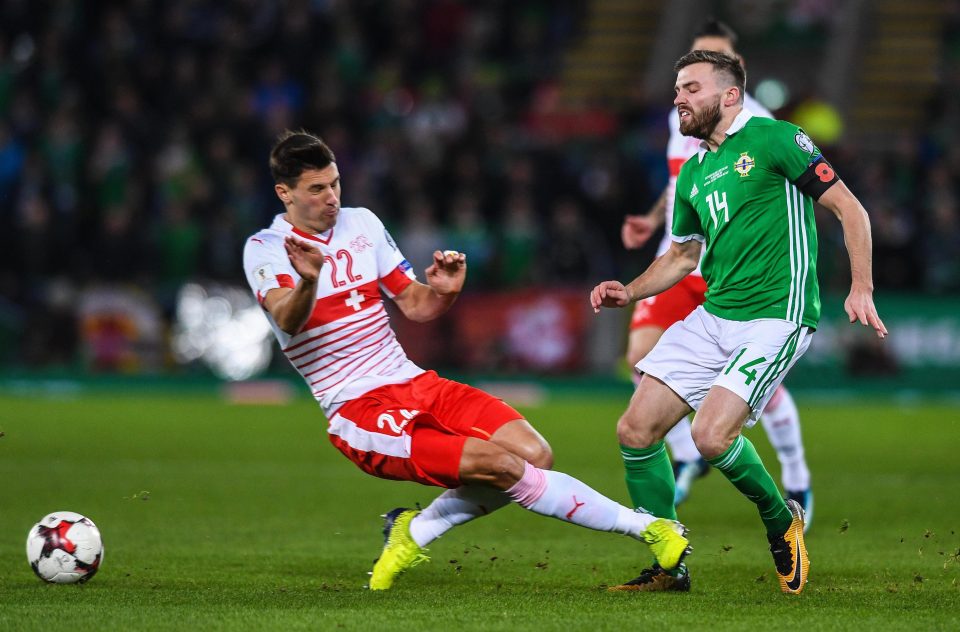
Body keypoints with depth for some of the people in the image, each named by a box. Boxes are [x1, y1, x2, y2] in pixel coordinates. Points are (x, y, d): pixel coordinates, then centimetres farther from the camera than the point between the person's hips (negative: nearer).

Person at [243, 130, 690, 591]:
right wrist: (307, 283, -48)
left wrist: (444, 292, -5)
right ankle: (643, 527, -12)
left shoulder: (361, 224, 12)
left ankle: (415, 531, 5)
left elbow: (415, 305, 19)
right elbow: (287, 320, -25)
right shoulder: (265, 250, -5)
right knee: (500, 465, -22)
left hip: (414, 383, 7)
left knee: (533, 454, -12)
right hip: (360, 412, -7)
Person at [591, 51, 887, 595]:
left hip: (774, 318, -8)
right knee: (636, 431, -3)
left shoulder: (773, 139, -6)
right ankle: (668, 566, 8)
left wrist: (861, 288, -16)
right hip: (712, 318, 8)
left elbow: (849, 208, -7)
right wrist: (629, 293, 10)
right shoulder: (693, 173, 16)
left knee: (712, 436, -23)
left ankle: (782, 522, 5)